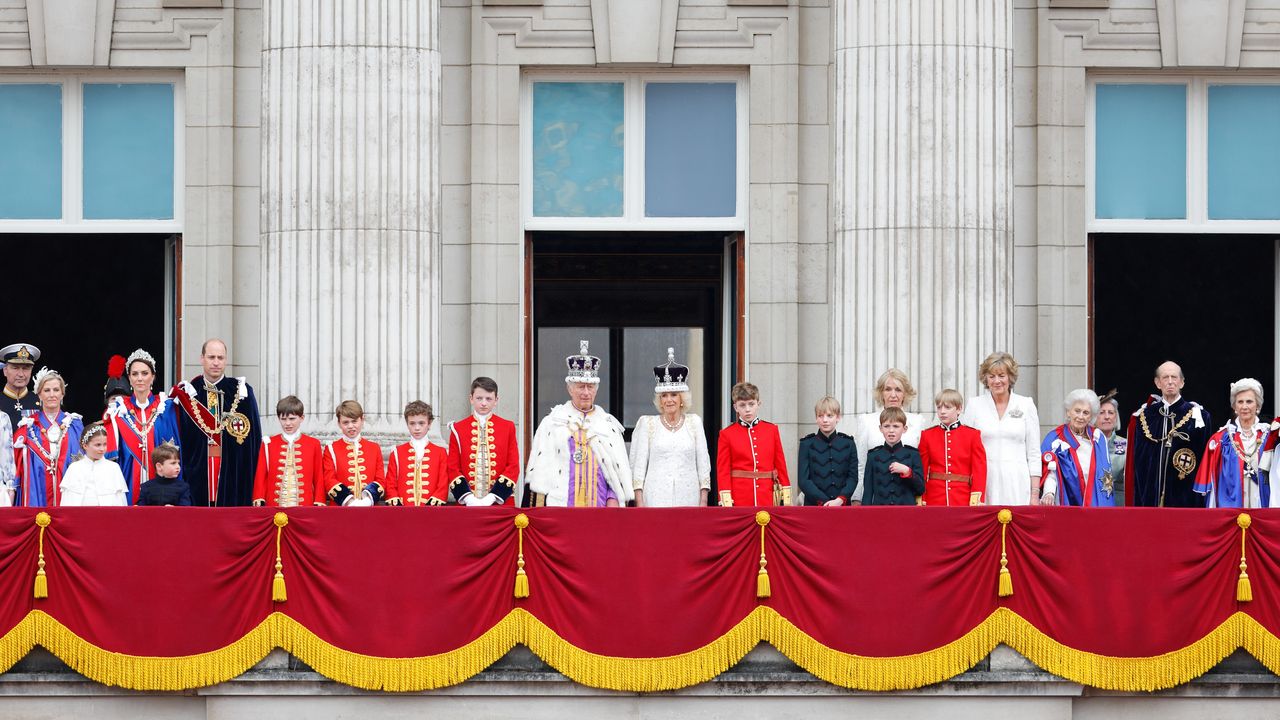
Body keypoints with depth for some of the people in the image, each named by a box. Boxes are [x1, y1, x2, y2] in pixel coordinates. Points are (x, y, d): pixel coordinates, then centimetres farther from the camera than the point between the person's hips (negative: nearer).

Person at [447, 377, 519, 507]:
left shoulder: (508, 427, 6)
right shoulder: (458, 429, 6)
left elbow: (513, 467, 2)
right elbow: (453, 468, 4)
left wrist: (492, 497, -10)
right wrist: (467, 498, -12)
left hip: (500, 503, 0)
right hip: (467, 504, 0)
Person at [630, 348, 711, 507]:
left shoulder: (694, 422, 10)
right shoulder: (647, 423, 7)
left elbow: (703, 463, 10)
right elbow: (638, 464, 5)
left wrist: (703, 501, 3)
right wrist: (639, 502, -2)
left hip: (688, 499, 1)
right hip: (656, 498, -1)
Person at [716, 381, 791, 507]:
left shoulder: (772, 430, 9)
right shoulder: (727, 434, 3)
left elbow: (781, 465, 10)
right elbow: (723, 471, 1)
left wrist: (786, 499, 5)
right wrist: (726, 503, -8)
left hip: (767, 499, 2)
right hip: (740, 500, -2)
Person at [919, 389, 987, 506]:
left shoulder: (972, 435, 4)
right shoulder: (927, 435, 8)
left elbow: (979, 470, 2)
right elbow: (922, 470, 8)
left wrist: (976, 501, -7)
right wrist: (921, 502, 1)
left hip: (963, 500, -1)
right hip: (934, 501, 1)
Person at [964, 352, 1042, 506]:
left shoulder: (1026, 405, 7)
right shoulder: (974, 405, 7)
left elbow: (1034, 453, 6)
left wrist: (1035, 493, 0)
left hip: (1017, 487, 0)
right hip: (983, 484, 0)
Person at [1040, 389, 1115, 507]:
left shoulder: (1098, 438, 10)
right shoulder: (1055, 439, -2)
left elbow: (1107, 474, 16)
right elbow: (1050, 472, -12)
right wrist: (1049, 493, -30)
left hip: (1097, 504, 3)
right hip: (1067, 504, -3)